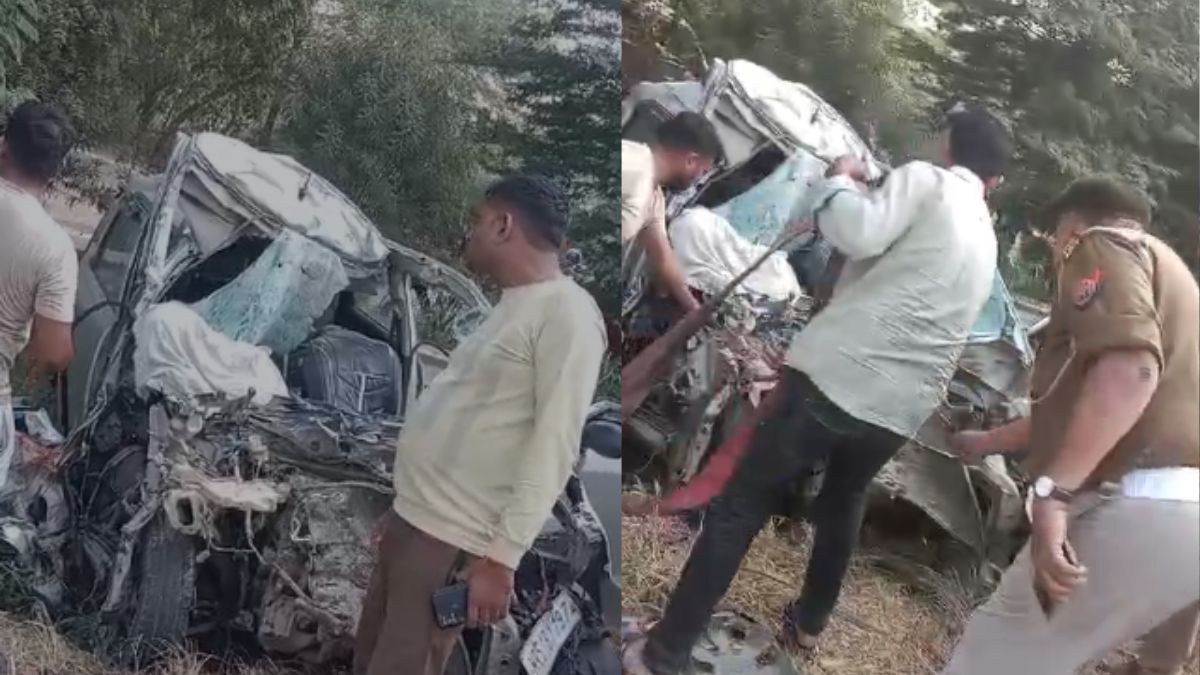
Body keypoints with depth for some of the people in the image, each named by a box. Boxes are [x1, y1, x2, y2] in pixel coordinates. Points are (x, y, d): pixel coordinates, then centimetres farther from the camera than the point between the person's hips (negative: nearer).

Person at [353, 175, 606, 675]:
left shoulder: (567, 312, -14)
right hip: (409, 519, 9)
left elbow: (555, 446, -20)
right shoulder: (509, 307, 17)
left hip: (453, 540, -9)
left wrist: (501, 556, -23)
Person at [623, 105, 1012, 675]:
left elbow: (857, 232, -14)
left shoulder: (927, 181, 2)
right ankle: (808, 624, 42)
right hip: (901, 408, 7)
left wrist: (841, 180, 5)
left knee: (741, 509, 0)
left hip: (837, 375, -6)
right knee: (842, 506, 32)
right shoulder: (986, 242, 23)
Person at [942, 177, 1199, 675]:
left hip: (1143, 506, -10)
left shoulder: (1104, 245, 1)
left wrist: (1052, 490, -26)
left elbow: (1128, 368, -20)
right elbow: (1075, 407, 39)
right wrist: (986, 442, 50)